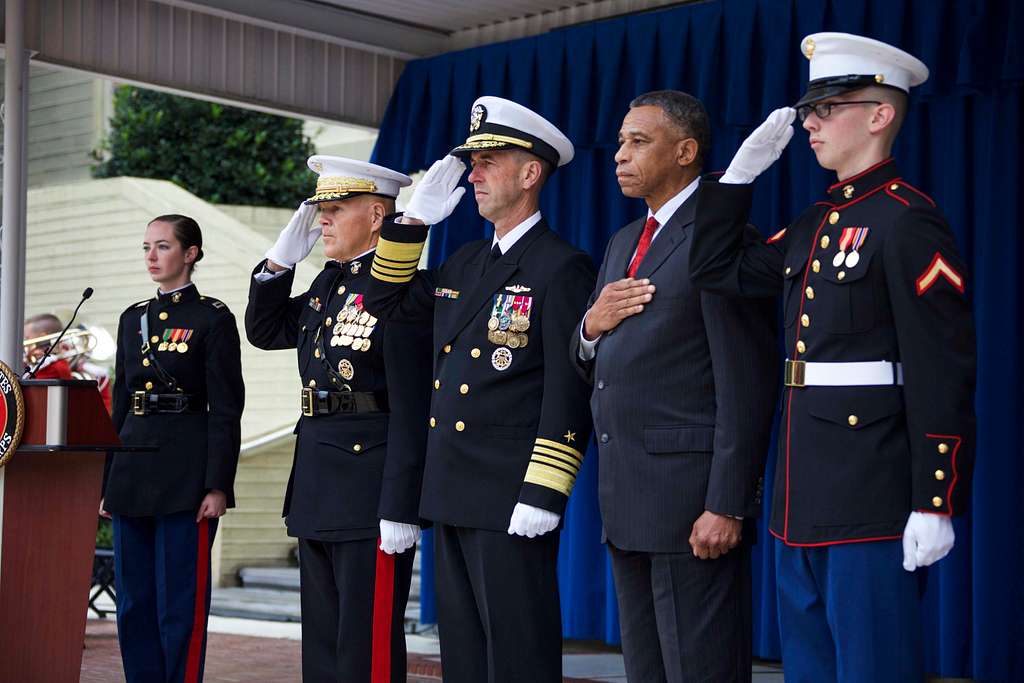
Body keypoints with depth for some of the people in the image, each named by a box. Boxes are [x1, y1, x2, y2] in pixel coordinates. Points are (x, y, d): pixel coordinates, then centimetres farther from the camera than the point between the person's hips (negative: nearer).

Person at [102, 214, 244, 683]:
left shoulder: (213, 318, -4)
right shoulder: (133, 319, 14)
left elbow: (226, 410, -8)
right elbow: (120, 404, 17)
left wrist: (218, 486, -14)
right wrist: (107, 482, 13)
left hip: (185, 476, -7)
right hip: (132, 474, 7)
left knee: (180, 604, -3)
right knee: (134, 603, 10)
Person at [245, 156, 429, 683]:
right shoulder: (328, 283, 13)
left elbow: (411, 409, -18)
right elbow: (264, 331, 23)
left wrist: (400, 510, -21)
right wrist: (282, 257, 9)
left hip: (372, 494, -9)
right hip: (318, 491, 9)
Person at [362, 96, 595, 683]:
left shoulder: (562, 268, -9)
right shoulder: (466, 265, 16)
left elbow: (569, 392, -15)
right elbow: (387, 303, 25)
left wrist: (542, 497, -20)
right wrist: (414, 221, 13)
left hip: (512, 502, -8)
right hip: (453, 497, 8)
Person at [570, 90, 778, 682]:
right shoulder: (624, 243, 19)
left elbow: (746, 384, -15)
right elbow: (594, 368, 23)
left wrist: (726, 505, -20)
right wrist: (591, 327, 0)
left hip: (691, 500, -9)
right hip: (626, 500, 9)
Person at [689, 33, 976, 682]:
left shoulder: (908, 219, -12)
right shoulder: (816, 222, 15)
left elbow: (944, 373, -17)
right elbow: (718, 270, 18)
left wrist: (935, 503, -20)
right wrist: (744, 167, 11)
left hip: (872, 501, -9)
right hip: (805, 497, 9)